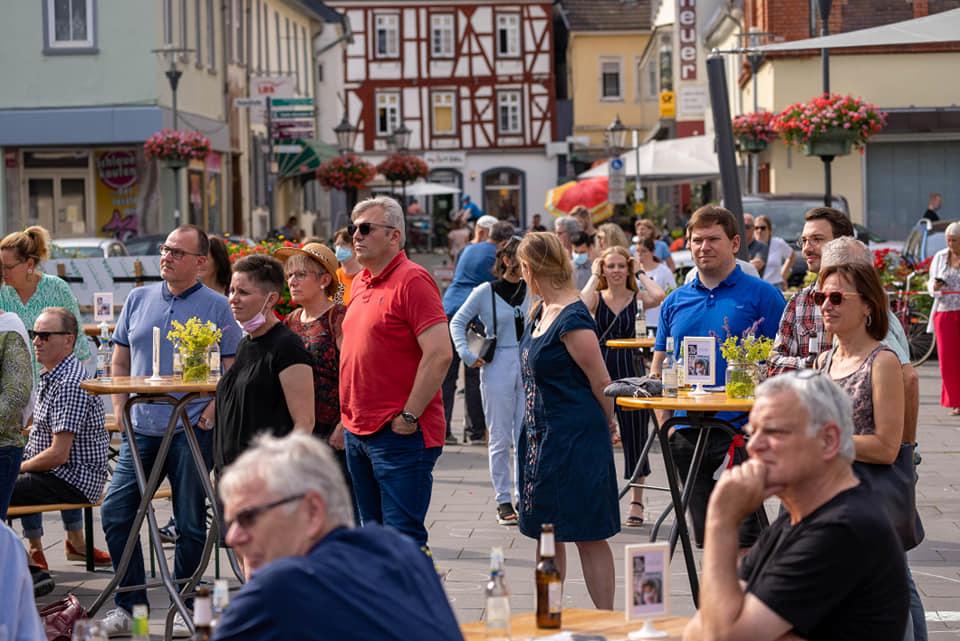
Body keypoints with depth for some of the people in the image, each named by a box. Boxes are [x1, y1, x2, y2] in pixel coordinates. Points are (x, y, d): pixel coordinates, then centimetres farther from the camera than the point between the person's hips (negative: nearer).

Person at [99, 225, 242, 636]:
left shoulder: (216, 307, -1)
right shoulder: (138, 299, 10)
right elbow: (120, 361, 16)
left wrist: (212, 410, -14)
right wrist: (120, 410, 5)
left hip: (191, 431, -4)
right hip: (141, 429, 4)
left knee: (190, 523, 3)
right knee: (115, 512, 0)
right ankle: (128, 603, 12)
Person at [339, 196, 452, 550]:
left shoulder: (412, 280, -12)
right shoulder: (361, 282, 15)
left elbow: (439, 355, -20)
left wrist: (408, 417, -18)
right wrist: (350, 416, 17)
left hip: (399, 436, -9)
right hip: (358, 432, 9)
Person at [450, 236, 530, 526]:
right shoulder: (485, 292, -3)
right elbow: (457, 322, 5)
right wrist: (468, 355, -3)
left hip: (529, 368, 3)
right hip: (498, 368, -3)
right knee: (501, 439, 3)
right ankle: (503, 500, 11)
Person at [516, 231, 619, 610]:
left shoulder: (572, 319, -18)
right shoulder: (541, 312, 10)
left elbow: (601, 381, -14)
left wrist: (608, 423, 2)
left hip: (576, 438, -9)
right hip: (541, 436, 9)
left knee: (588, 535, -4)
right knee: (545, 534, 14)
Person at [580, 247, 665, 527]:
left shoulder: (636, 298, 1)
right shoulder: (597, 297, 1)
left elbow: (659, 296, -21)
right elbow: (582, 303, -22)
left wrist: (640, 274, -5)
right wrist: (593, 276, -8)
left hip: (630, 370, 0)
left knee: (634, 436, 5)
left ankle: (636, 502, 15)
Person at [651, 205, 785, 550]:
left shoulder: (762, 295, -1)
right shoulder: (675, 302, 12)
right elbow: (659, 371, 16)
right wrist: (665, 426, 4)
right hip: (688, 432, 5)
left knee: (744, 535, -5)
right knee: (705, 536, 11)